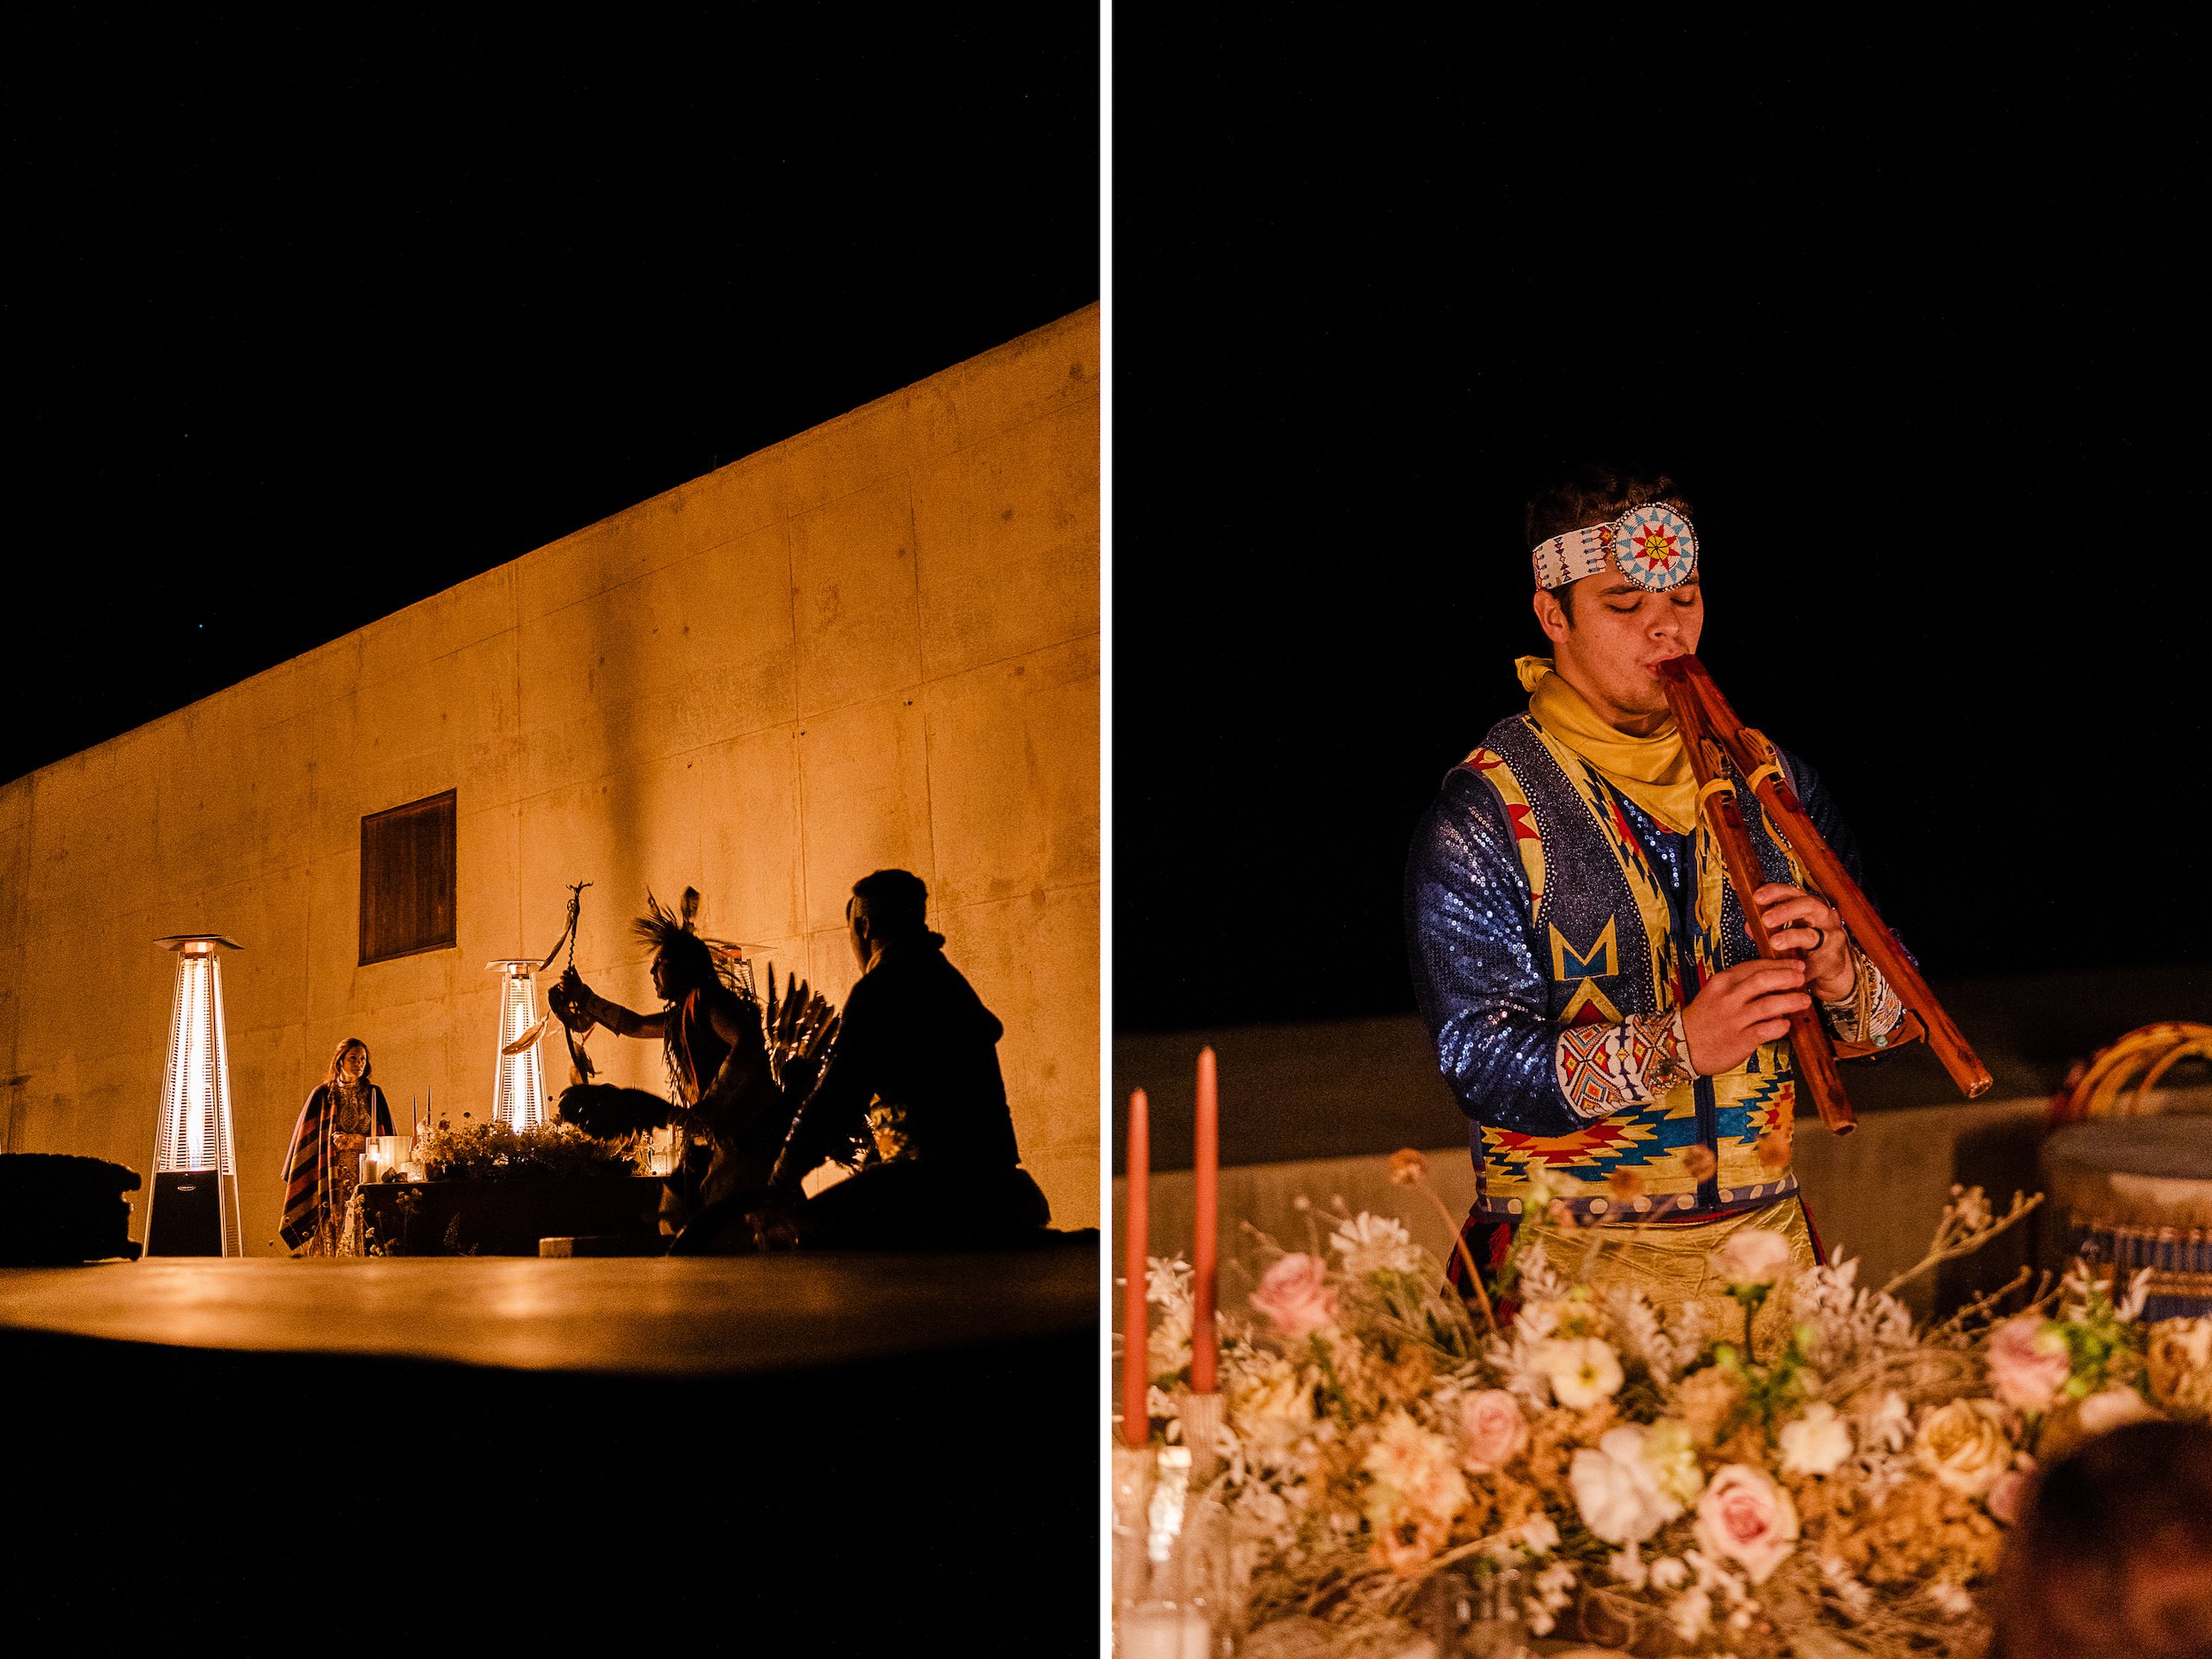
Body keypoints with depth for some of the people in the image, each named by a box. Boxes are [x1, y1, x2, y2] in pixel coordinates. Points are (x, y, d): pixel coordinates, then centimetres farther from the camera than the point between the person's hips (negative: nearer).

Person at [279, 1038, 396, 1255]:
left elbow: (386, 1139, 9)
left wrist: (356, 1140, -4)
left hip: (366, 1178, 1)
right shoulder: (323, 1095, 7)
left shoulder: (374, 1096, 11)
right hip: (333, 1178, -1)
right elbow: (308, 1138, 8)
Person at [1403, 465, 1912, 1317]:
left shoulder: (1768, 780, 12)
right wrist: (1677, 1046, -25)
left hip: (1765, 1241, 4)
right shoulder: (1479, 816, -3)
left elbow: (1894, 1012, 12)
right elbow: (1482, 1064, -12)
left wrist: (1839, 977, -12)